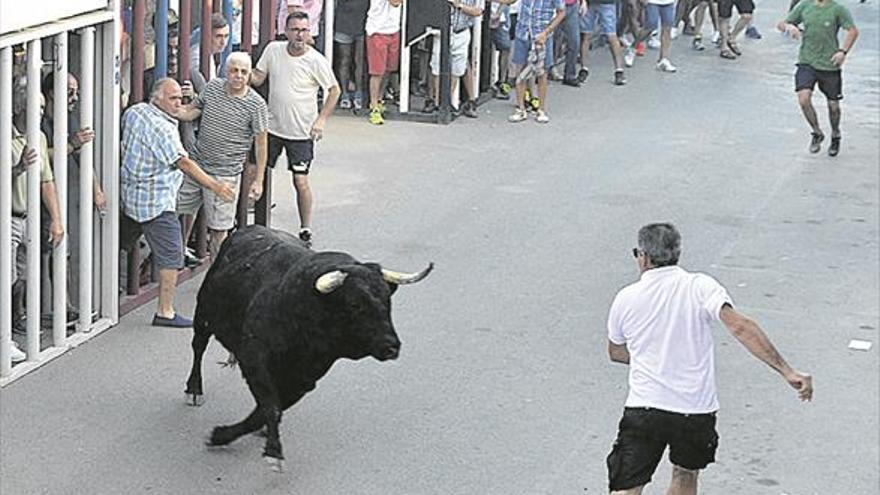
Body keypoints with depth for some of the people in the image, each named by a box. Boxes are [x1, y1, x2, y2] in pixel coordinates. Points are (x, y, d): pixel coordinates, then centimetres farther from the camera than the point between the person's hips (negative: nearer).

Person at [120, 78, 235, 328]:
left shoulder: (133, 112, 8)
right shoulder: (161, 127, -18)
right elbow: (183, 162, -22)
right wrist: (215, 186, -22)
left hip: (130, 195, 9)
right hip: (156, 200, -9)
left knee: (118, 245, 18)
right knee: (171, 256, -6)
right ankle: (165, 312, -6)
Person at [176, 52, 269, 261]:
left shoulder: (256, 105, -12)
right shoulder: (212, 87, 0)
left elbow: (260, 144, -6)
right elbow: (190, 111, 12)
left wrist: (258, 181, -7)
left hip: (224, 175, -5)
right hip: (196, 165, 5)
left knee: (218, 229, -1)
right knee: (183, 215, 17)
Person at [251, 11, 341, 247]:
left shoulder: (316, 61, -13)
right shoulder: (273, 50, -2)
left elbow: (334, 90, -3)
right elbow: (257, 78, 5)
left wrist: (321, 119, -12)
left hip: (301, 132, -4)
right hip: (272, 127, 4)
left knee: (301, 182, -5)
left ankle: (305, 231, 8)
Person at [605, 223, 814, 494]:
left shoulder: (625, 299, 3)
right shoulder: (700, 286, -4)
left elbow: (615, 352, 20)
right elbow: (740, 326, -18)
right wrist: (787, 372, -20)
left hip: (642, 410, -1)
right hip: (696, 411, 1)